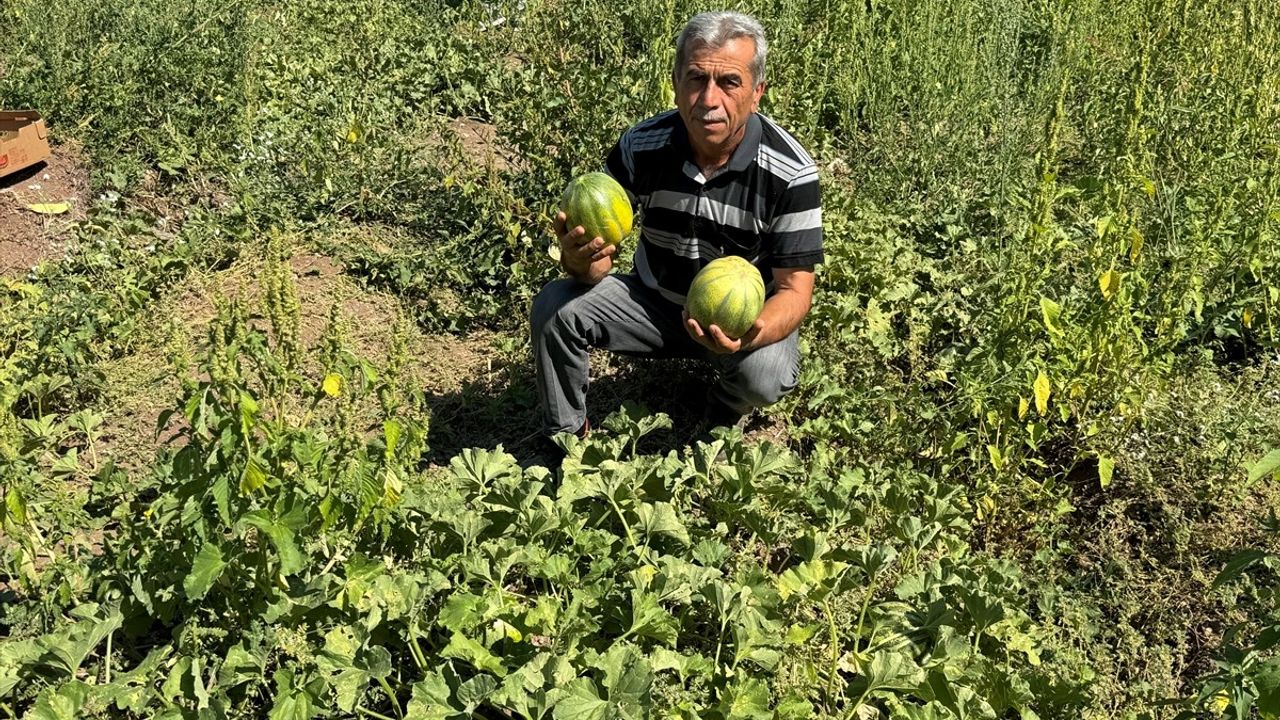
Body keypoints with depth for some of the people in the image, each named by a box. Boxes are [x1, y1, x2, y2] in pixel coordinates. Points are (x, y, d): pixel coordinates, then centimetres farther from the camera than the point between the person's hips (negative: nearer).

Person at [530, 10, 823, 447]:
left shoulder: (790, 172, -23)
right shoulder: (640, 147, -16)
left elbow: (794, 289, -21)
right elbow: (596, 260, -10)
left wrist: (752, 332, -45)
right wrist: (580, 259, -38)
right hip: (654, 301, 2)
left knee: (768, 374, -34)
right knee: (554, 307, -20)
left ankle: (723, 413, 6)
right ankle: (565, 440, 4)